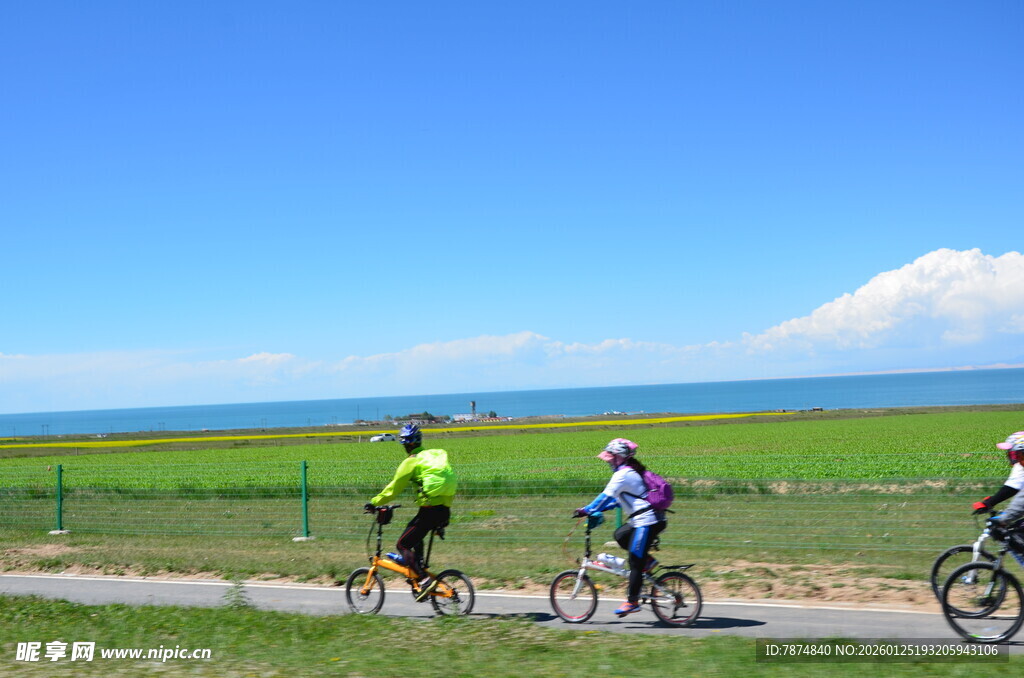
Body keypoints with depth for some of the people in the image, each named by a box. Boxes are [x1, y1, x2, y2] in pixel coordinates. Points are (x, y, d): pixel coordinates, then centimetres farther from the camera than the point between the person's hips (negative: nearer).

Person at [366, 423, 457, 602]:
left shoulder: (412, 461, -4)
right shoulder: (437, 455, 18)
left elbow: (394, 488, -4)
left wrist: (374, 502, 8)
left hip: (429, 510, -8)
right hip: (445, 511, 8)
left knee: (403, 545, 1)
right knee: (415, 536, 31)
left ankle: (425, 580, -12)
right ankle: (419, 570, 25)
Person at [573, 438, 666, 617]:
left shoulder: (623, 474, -12)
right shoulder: (631, 472, 19)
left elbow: (607, 496, -17)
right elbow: (618, 498, 25)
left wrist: (587, 510, -12)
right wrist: (597, 510, 21)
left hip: (647, 521, -10)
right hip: (654, 519, 10)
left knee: (635, 563, -4)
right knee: (620, 536, 22)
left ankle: (632, 602, 2)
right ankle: (648, 560, 16)